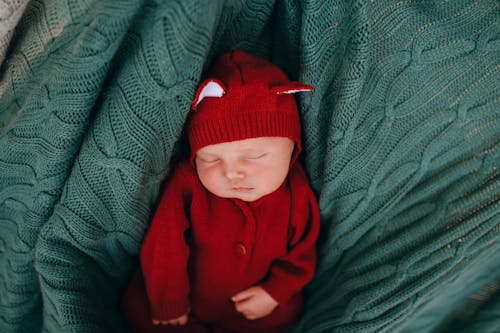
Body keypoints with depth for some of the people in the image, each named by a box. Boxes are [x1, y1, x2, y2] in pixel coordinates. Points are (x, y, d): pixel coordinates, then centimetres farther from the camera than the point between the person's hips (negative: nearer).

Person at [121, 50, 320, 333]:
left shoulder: (296, 194, -19)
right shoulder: (188, 184, -25)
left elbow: (302, 254, -6)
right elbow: (164, 249, -18)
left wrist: (274, 292, -16)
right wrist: (170, 303, -10)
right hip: (188, 295, -1)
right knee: (138, 307, -11)